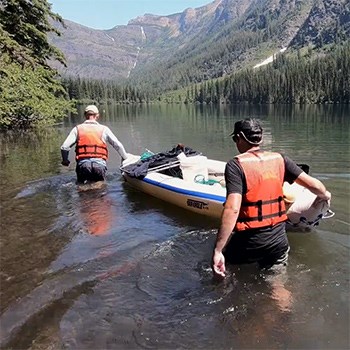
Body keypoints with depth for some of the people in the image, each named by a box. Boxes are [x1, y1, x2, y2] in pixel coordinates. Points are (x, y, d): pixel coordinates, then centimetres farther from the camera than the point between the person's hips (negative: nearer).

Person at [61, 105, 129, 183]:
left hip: (82, 164, 1)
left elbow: (64, 147, 3)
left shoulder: (77, 129, 9)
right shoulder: (104, 129, 10)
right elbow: (118, 145, 11)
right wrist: (125, 157, 28)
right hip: (100, 164, 0)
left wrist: (65, 160, 22)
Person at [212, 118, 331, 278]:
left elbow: (232, 209, -23)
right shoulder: (279, 159, 1)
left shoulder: (236, 165, -13)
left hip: (248, 242, -3)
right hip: (279, 240, 3)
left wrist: (217, 251, -21)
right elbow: (314, 184, 2)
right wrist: (324, 195, 26)